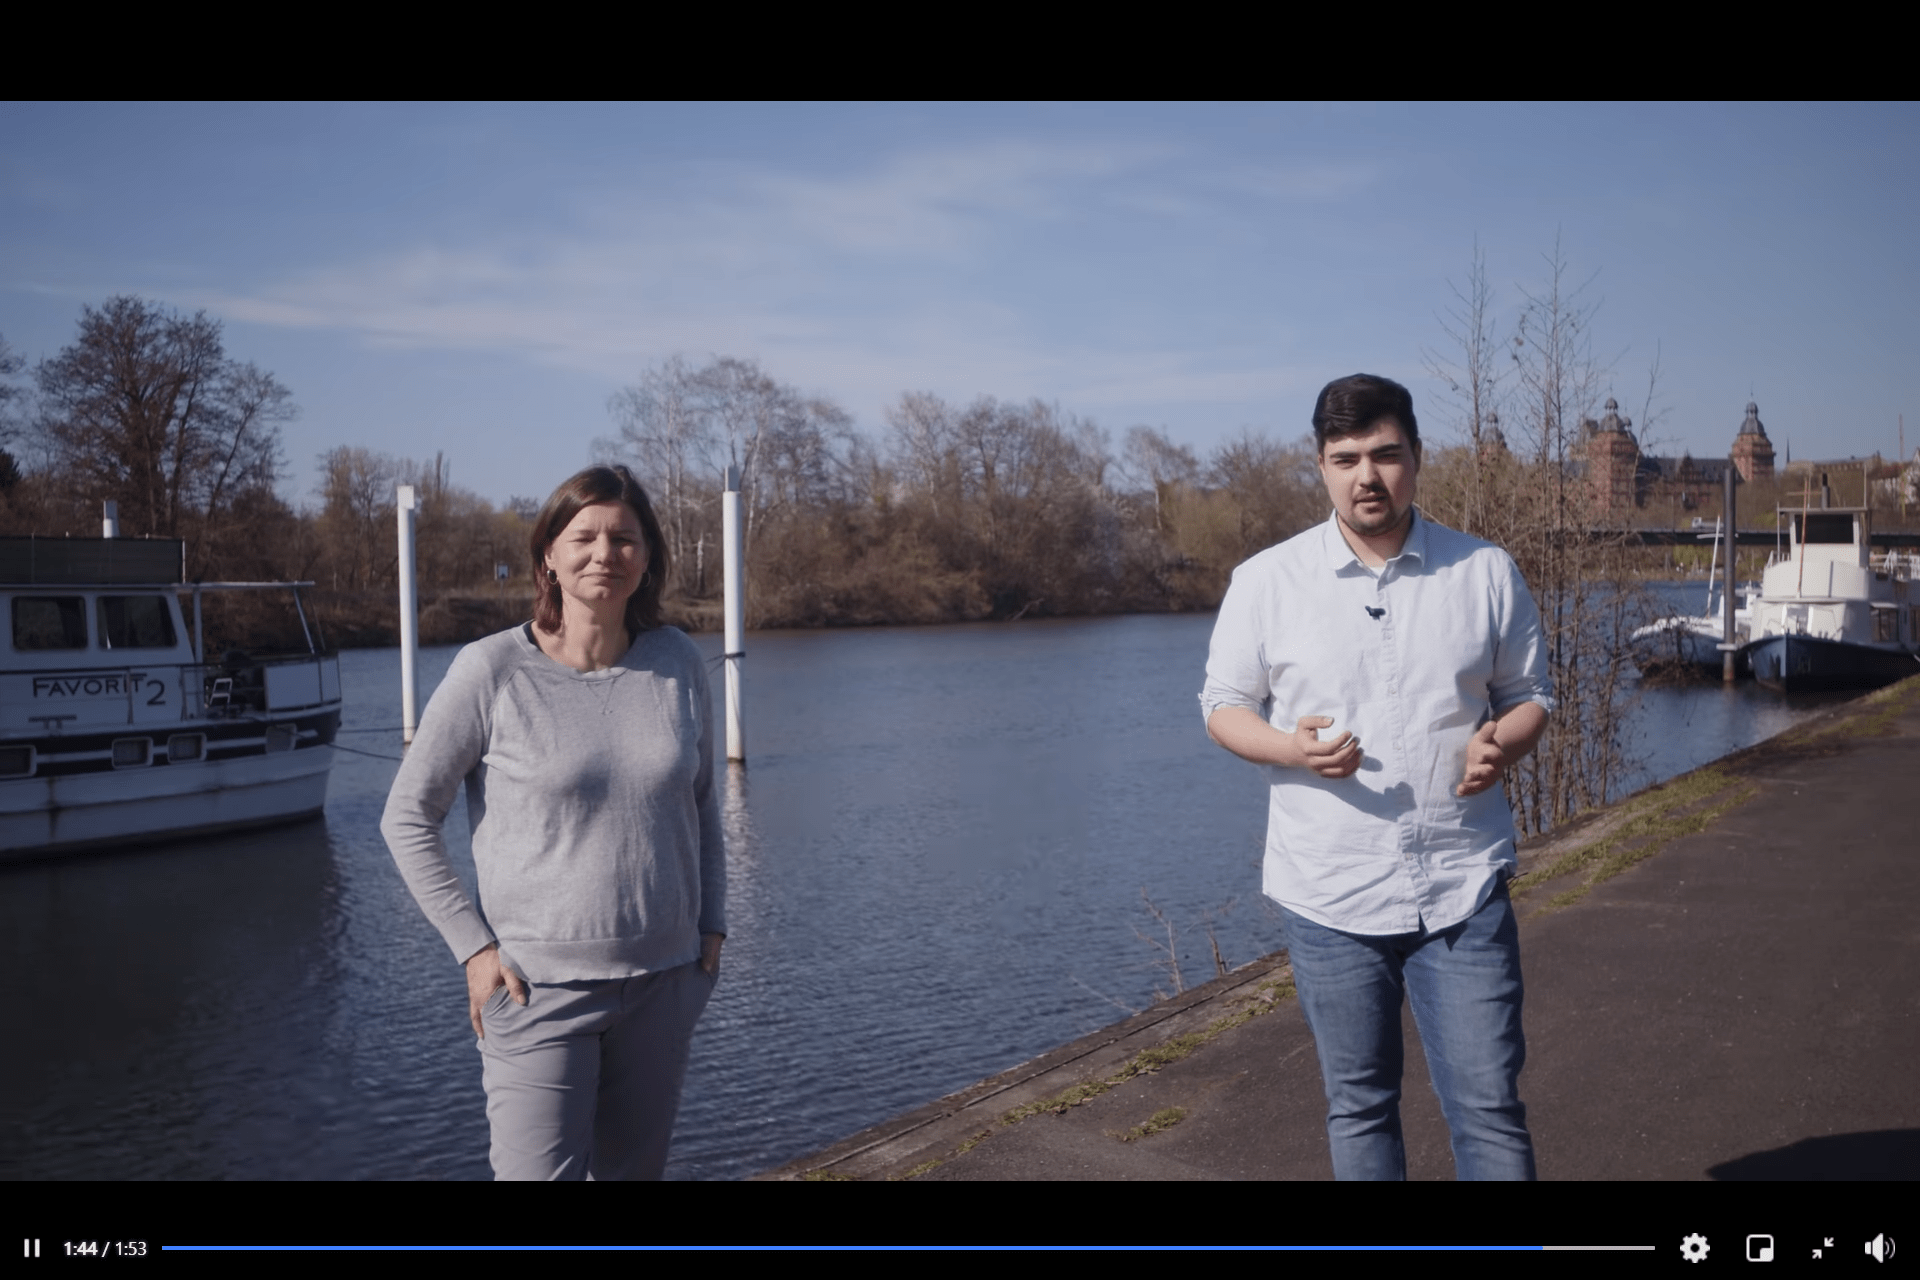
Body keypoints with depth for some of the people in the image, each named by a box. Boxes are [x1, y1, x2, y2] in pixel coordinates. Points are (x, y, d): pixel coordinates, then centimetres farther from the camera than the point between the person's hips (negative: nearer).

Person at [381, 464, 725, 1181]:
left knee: (633, 1170, 15)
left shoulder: (677, 664, 2)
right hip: (539, 988, -4)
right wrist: (474, 947, -7)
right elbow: (407, 819, -2)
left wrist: (711, 926, 9)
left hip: (663, 982, 4)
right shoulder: (492, 671, -10)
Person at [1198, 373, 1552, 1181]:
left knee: (1489, 1105, 4)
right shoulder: (1266, 580, -2)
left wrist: (1501, 746, -12)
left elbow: (1530, 696, 12)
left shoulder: (1486, 572, 3)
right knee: (1358, 1107, 13)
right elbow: (1224, 705, 4)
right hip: (1328, 896, 0)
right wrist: (1292, 748, -17)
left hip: (1463, 889, 1)